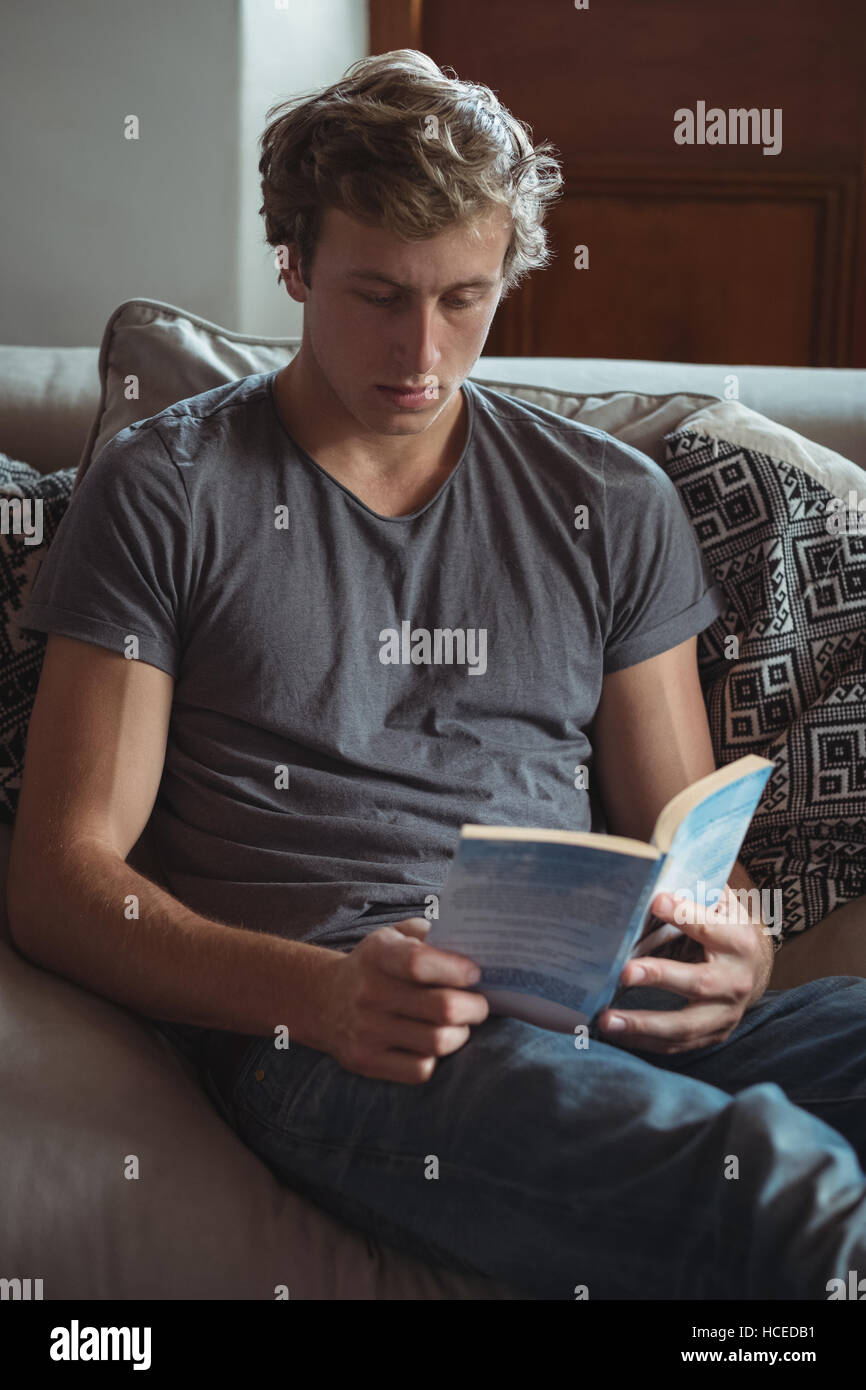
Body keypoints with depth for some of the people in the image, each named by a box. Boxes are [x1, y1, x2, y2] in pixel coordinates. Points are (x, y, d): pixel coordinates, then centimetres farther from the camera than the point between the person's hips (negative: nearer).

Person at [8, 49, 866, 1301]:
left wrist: (729, 958, -6)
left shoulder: (614, 503, 19)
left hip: (603, 1006, 4)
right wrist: (317, 991, -16)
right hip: (323, 1038, -4)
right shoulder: (165, 493, 9)